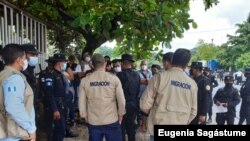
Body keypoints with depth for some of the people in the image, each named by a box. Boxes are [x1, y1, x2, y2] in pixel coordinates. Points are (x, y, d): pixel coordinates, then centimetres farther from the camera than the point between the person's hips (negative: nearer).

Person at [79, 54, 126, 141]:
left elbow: (81, 102, 1)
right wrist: (120, 115, 9)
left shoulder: (85, 80, -4)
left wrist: (85, 116, 15)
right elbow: (121, 100, -5)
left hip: (93, 122, 2)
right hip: (112, 121, -1)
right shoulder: (114, 78, -8)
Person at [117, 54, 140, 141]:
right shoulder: (137, 75, 0)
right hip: (133, 104, 6)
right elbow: (138, 90, 6)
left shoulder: (120, 74, -18)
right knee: (131, 127, 17)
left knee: (121, 128, 6)